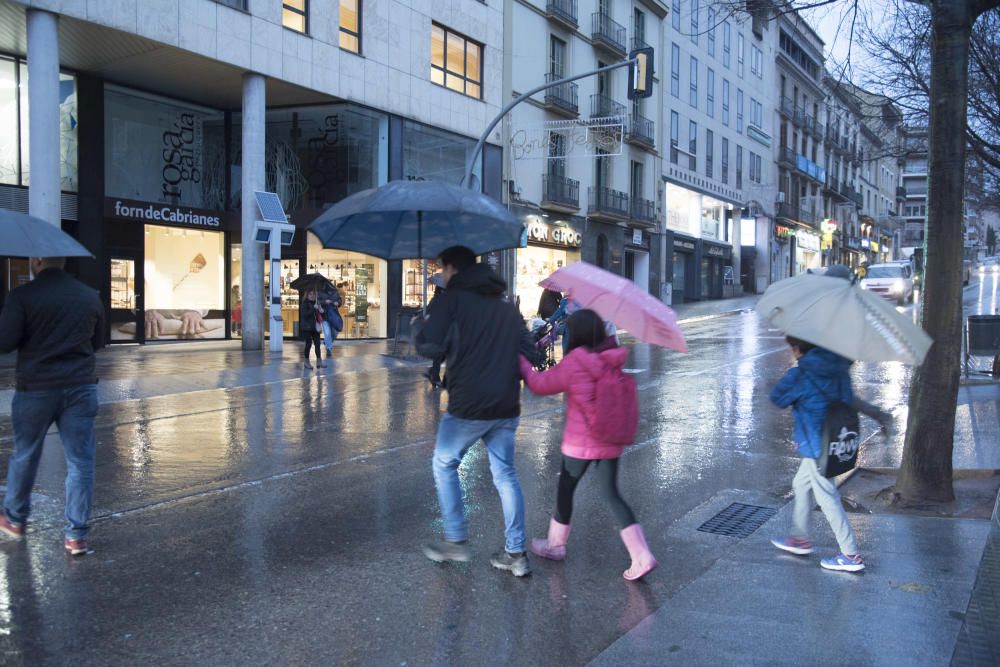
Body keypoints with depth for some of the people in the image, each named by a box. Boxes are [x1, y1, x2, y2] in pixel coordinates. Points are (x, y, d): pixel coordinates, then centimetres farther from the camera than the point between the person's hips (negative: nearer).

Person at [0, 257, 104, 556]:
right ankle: (76, 535, 4)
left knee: (24, 455, 18)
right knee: (80, 461, 4)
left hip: (35, 388, -2)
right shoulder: (90, 296, 5)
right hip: (80, 386, 2)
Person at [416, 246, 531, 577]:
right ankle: (516, 553, 11)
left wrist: (420, 324, 6)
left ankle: (456, 541, 16)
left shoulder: (451, 300, -5)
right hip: (506, 406, 6)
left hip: (468, 405, -6)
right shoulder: (508, 307, 16)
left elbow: (430, 347, -13)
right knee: (505, 474, 12)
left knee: (444, 465, 15)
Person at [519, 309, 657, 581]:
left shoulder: (573, 363, -18)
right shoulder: (614, 359, -1)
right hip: (611, 442, 5)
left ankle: (556, 544, 33)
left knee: (565, 489, 16)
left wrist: (522, 362, 6)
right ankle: (642, 556, 2)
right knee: (611, 494, 10)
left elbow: (541, 384, -9)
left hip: (580, 443, -5)